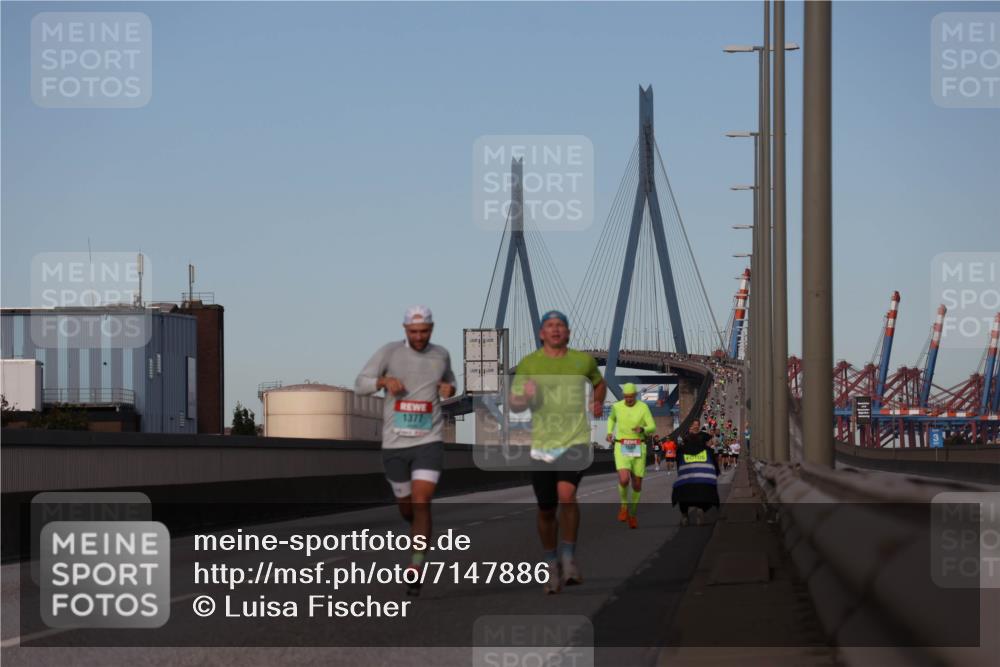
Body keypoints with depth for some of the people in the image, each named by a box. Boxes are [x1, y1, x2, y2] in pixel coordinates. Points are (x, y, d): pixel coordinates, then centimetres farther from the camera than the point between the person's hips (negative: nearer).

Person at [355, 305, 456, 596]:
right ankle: (422, 531, 51)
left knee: (421, 504, -17)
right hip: (395, 444, 1)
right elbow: (360, 385, -8)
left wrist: (450, 389, -1)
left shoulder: (441, 354, 5)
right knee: (406, 508, 15)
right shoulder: (389, 352, -4)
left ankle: (414, 570, -17)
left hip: (429, 442, -1)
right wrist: (384, 380, -29)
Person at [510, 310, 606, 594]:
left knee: (566, 494, -24)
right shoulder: (528, 364, 2)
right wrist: (525, 398, -19)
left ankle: (569, 559, -11)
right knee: (546, 510, 6)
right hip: (542, 444, 1)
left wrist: (598, 402, 8)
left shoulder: (583, 360, 6)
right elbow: (514, 404, 3)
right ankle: (552, 564, 27)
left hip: (576, 441, -1)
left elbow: (599, 382, 28)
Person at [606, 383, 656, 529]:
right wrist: (610, 433, 7)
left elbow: (652, 428, -7)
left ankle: (632, 514, 31)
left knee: (637, 485, 7)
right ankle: (624, 505, 6)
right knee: (624, 480, -23)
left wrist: (642, 429, -30)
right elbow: (612, 418, 24)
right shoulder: (617, 406, 1)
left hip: (638, 449, 1)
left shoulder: (643, 407, -4)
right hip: (622, 449, -1)